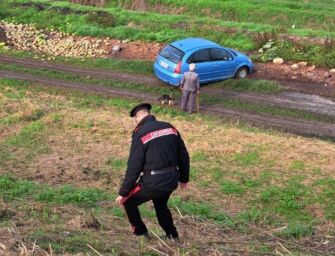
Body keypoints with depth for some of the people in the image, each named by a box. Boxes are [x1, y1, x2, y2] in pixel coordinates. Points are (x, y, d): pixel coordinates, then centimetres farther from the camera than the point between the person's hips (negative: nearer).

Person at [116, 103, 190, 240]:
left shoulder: (140, 133, -9)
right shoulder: (170, 127, 7)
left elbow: (134, 166, -12)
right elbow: (183, 155, 11)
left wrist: (123, 192, -5)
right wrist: (183, 178, 25)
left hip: (153, 182, -6)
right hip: (172, 180, 6)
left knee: (128, 202, 16)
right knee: (161, 206, 31)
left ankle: (141, 233, 20)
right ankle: (172, 236, 33)